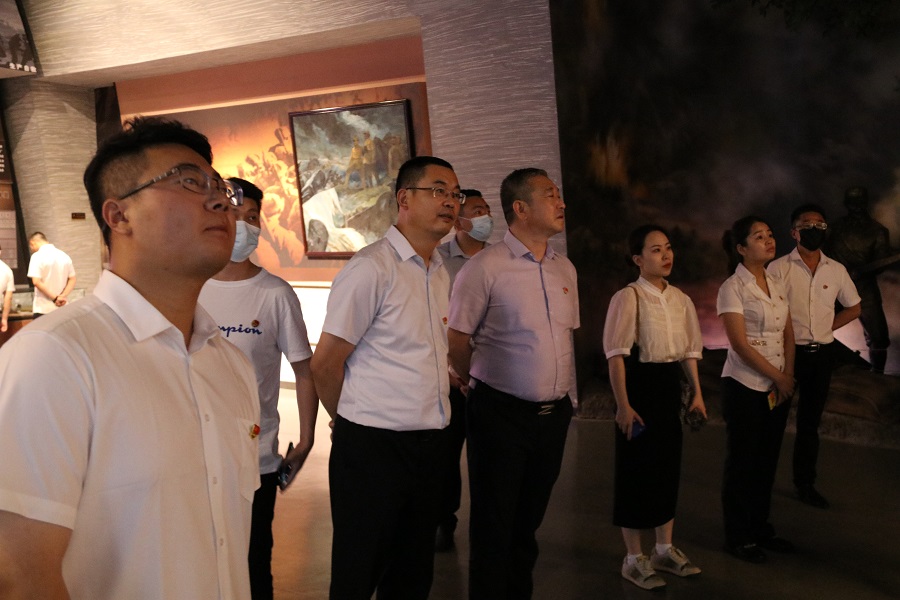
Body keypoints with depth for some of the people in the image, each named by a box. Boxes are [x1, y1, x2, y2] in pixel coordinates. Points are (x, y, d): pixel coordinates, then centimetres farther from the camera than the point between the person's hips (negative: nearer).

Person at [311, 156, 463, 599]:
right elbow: (325, 364, -12)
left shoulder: (439, 272, 10)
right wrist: (354, 425, 2)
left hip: (428, 445, 7)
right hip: (373, 449, -7)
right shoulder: (372, 268, -15)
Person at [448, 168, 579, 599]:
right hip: (500, 414, -6)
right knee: (494, 526, 7)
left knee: (529, 520, 20)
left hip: (554, 413, 6)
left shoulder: (564, 269, 8)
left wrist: (565, 394, 13)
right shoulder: (485, 267, -12)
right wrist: (485, 386, 3)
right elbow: (456, 340, -8)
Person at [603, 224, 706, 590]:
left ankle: (664, 550, 31)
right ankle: (633, 559, 16)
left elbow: (690, 349, 15)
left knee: (669, 465, 14)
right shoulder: (628, 297, -12)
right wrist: (623, 404, -19)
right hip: (640, 383, -7)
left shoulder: (680, 299, 8)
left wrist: (696, 392, 10)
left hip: (670, 384, 7)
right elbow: (616, 354, -16)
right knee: (637, 469, 2)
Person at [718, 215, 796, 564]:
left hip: (779, 387, 6)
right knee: (742, 462, 3)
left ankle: (761, 528, 28)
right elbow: (740, 344, -16)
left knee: (767, 460, 14)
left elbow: (788, 335, 12)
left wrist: (788, 374, -2)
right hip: (746, 386, -6)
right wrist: (777, 376, -11)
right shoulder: (732, 288, -11)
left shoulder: (777, 285, 10)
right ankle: (738, 537, 17)